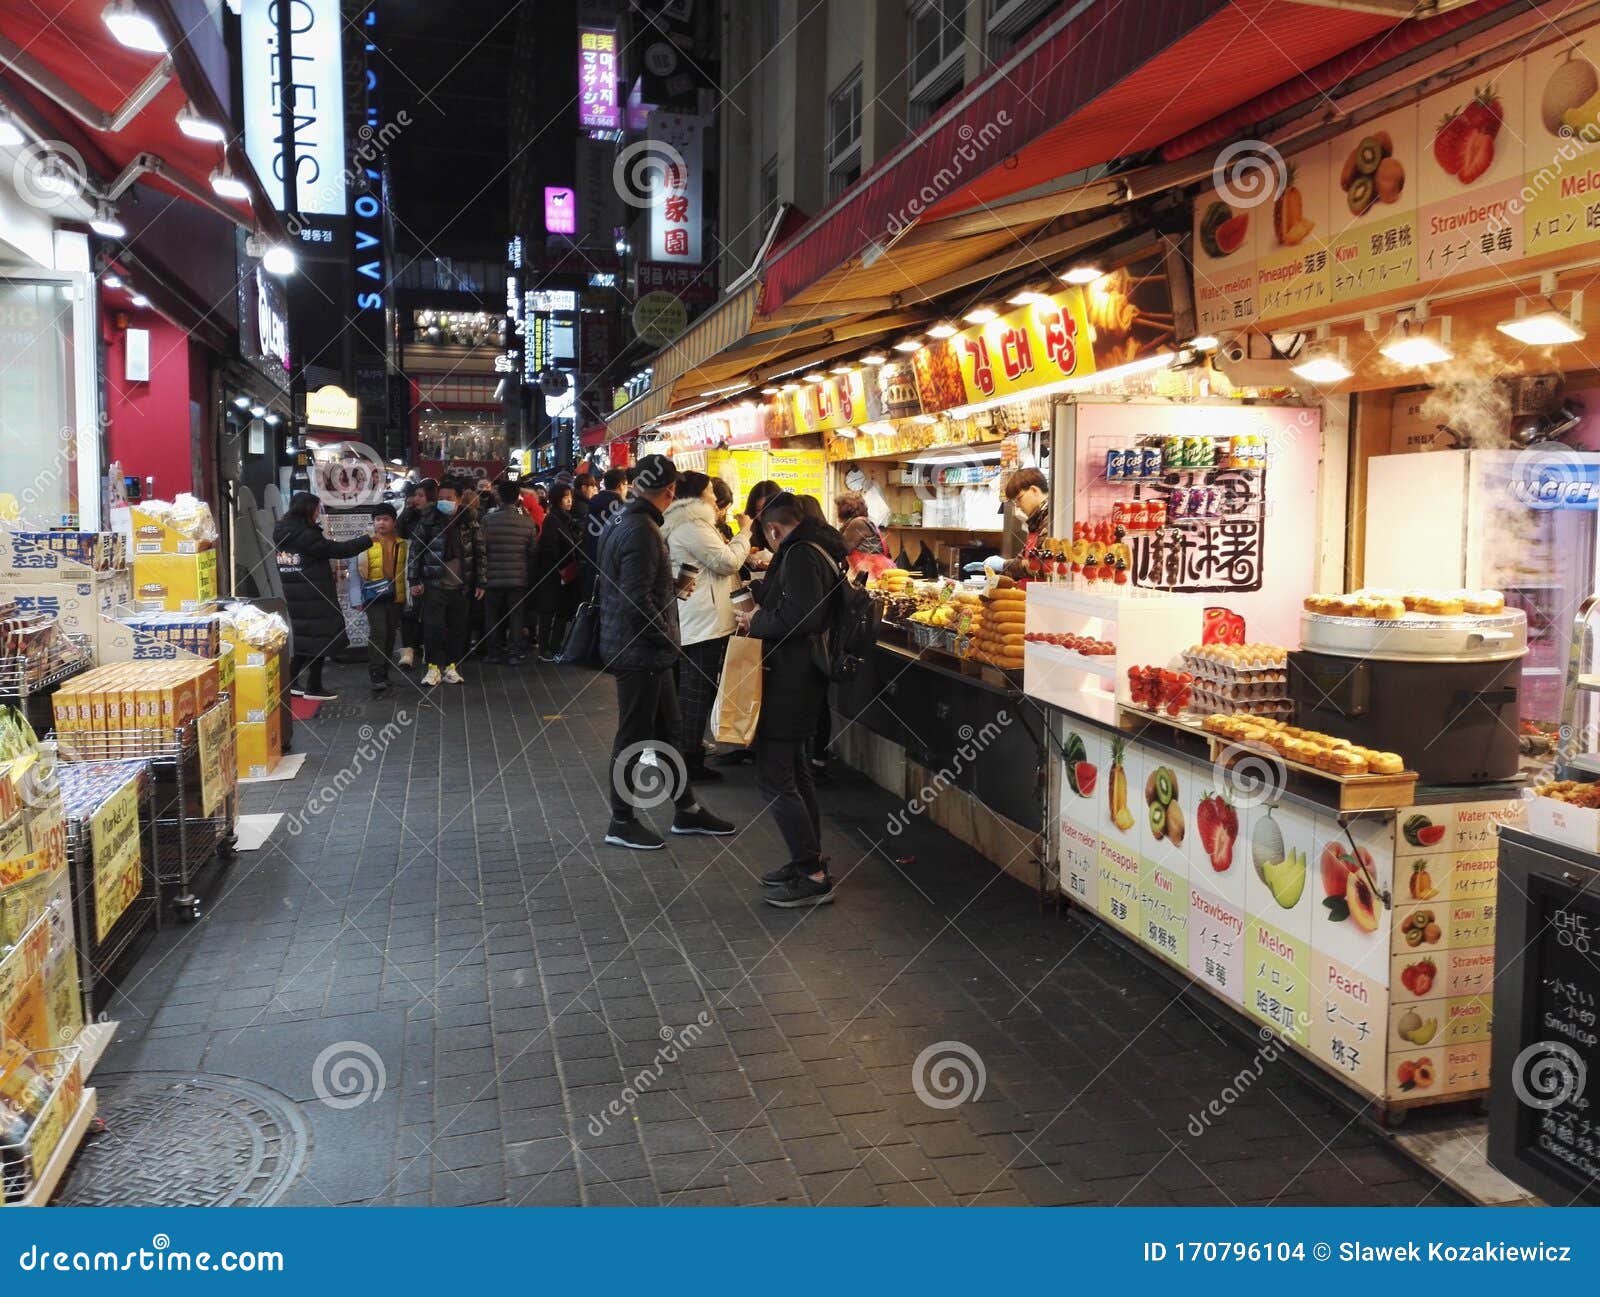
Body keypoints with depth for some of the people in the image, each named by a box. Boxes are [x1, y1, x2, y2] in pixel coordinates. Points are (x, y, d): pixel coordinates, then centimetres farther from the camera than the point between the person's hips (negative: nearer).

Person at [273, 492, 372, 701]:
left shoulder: (284, 533, 9)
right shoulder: (306, 535, -18)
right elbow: (337, 550, -14)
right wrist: (366, 539, -4)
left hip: (294, 597, 9)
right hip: (313, 598, -9)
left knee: (304, 638, 17)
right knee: (320, 638, 2)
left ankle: (290, 683, 18)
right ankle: (314, 687, 8)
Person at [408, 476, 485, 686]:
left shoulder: (469, 522, 2)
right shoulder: (428, 521, -2)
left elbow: (479, 553, 6)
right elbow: (415, 551, 1)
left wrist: (480, 583, 3)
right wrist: (414, 581, -4)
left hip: (461, 586, 2)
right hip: (434, 584, -2)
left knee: (458, 628, 7)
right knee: (432, 627, -4)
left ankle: (451, 667, 18)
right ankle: (433, 668, 6)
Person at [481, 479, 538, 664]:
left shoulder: (488, 520, -10)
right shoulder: (528, 522, -5)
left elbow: (482, 551, -10)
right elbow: (533, 552, -1)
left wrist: (482, 577, -1)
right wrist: (530, 576, 9)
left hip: (493, 577, -1)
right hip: (519, 578, 1)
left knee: (493, 616, 11)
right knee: (515, 616, 8)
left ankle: (494, 652, 16)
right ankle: (514, 653, 9)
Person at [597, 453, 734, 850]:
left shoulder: (622, 522, 10)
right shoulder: (642, 532, -21)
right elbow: (637, 601, -26)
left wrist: (675, 586, 15)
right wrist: (667, 637, -15)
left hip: (636, 648, 10)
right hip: (641, 652, -10)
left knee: (668, 729, 17)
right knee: (634, 737, 2)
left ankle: (687, 810, 27)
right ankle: (622, 823, 15)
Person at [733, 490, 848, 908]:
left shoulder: (801, 555, -17)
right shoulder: (816, 549, 14)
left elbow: (803, 615, -27)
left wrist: (757, 621, -14)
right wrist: (762, 617, 13)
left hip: (790, 678, -11)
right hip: (799, 673, 11)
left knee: (773, 776, -8)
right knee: (794, 770, 19)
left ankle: (813, 876, -3)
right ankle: (808, 862, 28)